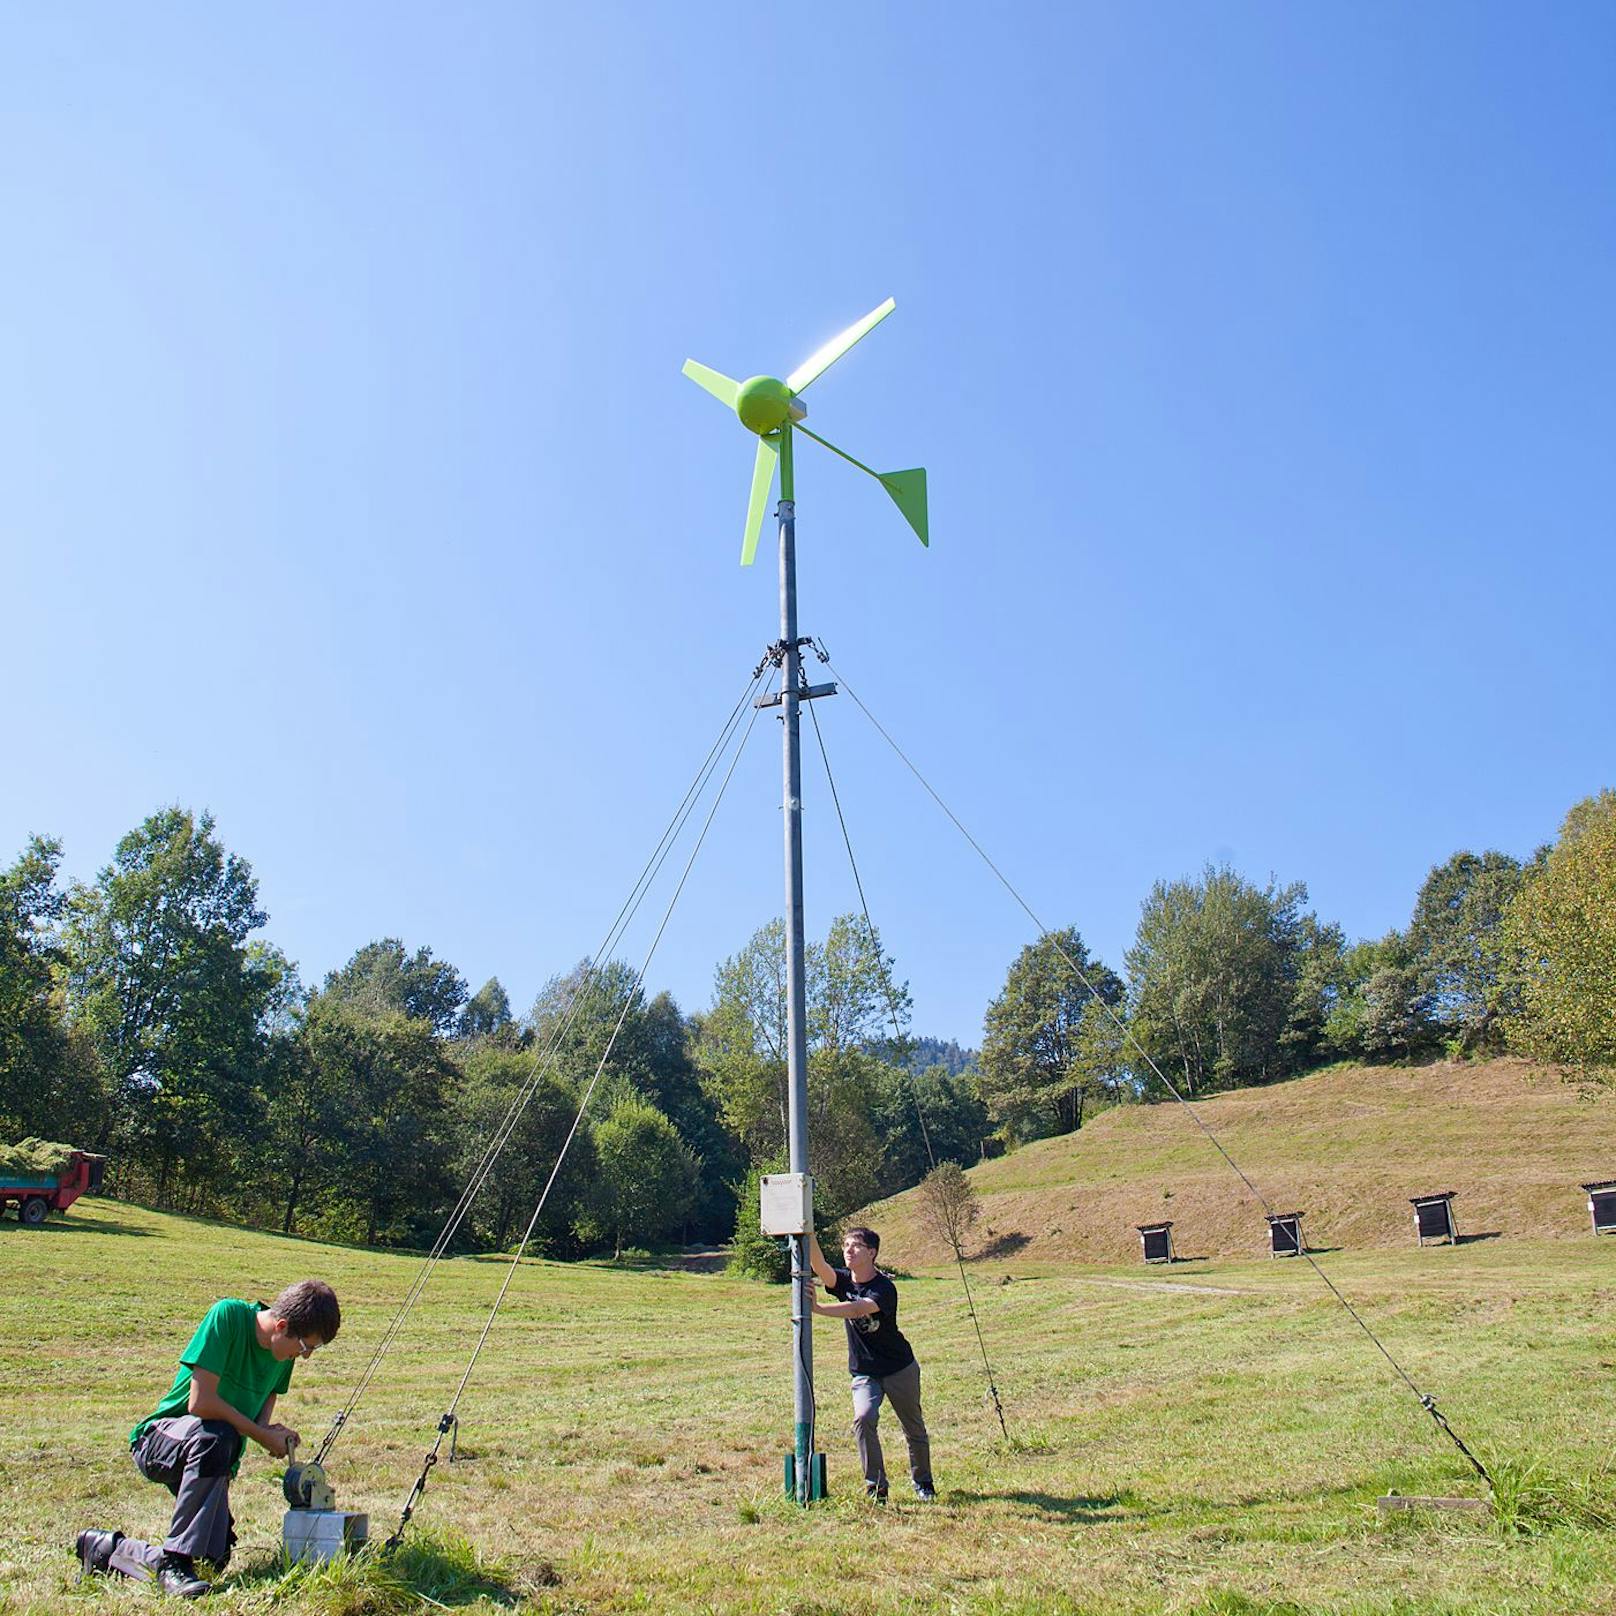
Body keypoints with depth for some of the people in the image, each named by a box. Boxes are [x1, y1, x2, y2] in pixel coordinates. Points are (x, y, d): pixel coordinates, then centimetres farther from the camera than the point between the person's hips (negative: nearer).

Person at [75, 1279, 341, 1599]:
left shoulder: (284, 1346, -2)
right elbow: (200, 1402, -26)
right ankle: (174, 1561, -24)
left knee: (214, 1560, -7)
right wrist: (261, 1435, -18)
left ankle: (106, 1549, 16)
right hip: (158, 1439, -7)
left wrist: (268, 1428, -12)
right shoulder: (228, 1315, -23)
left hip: (211, 1458, 7)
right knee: (213, 1436, -38)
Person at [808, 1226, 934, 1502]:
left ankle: (922, 1482, 35)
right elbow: (819, 1266, -27)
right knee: (863, 1419, -22)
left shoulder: (885, 1288, -22)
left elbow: (857, 1310, -39)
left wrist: (818, 1308, -51)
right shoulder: (843, 1281, -6)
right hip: (864, 1372, 3)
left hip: (900, 1369, -3)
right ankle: (876, 1487, -8)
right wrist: (809, 1237, -44)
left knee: (914, 1428, 11)